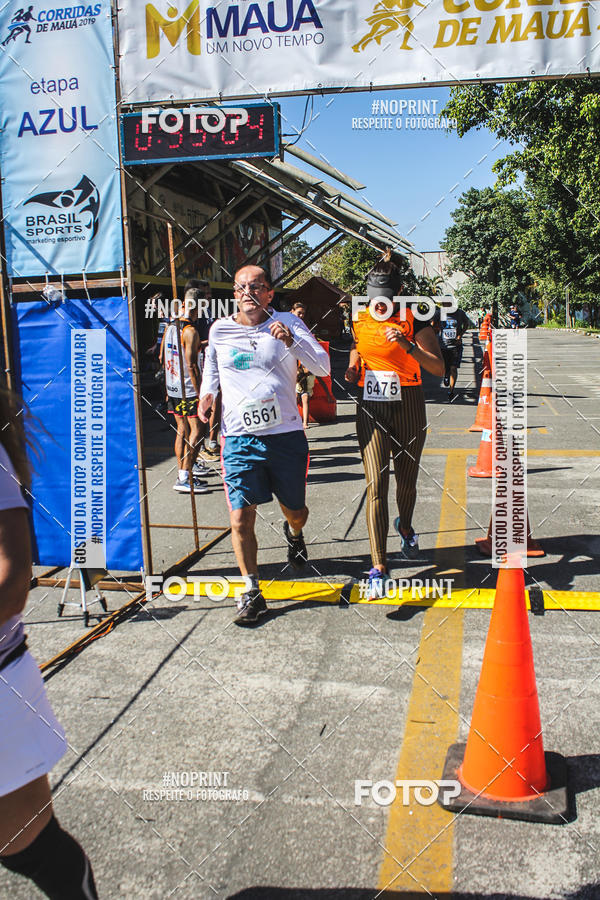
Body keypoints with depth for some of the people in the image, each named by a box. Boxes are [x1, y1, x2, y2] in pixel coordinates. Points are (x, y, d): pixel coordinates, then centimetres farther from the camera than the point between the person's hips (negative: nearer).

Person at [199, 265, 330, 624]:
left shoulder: (288, 323, 0)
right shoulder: (220, 330, 6)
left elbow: (323, 367, -7)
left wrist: (291, 341, -20)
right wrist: (207, 394, 9)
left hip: (286, 435, 0)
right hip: (239, 438, 1)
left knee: (295, 511, 14)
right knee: (240, 517, -8)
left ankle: (294, 534, 52)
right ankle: (252, 592, 8)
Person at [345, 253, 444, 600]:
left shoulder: (415, 320, -7)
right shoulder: (361, 319, 6)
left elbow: (439, 368, -15)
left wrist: (407, 345, -28)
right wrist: (353, 369, 6)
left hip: (408, 408, -2)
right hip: (371, 408, 2)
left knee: (406, 480, 13)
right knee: (376, 484, -8)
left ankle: (405, 527, 47)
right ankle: (379, 566, -8)